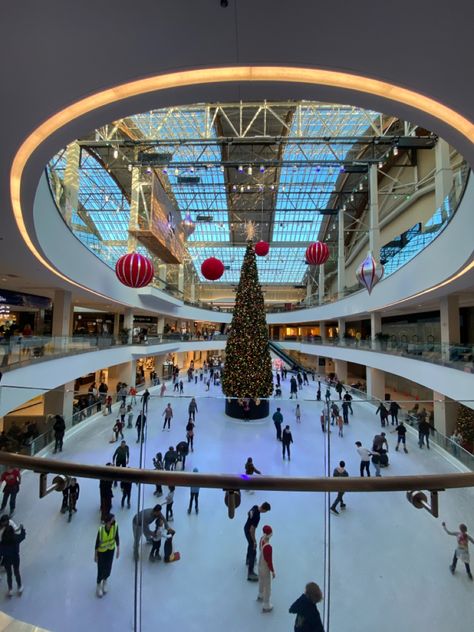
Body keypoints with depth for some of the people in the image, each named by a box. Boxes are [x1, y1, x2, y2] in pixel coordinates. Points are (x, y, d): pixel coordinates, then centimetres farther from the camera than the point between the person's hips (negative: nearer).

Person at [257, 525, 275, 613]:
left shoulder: (261, 539, -17)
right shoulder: (268, 547, -41)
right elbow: (269, 561, -27)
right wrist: (273, 571, -10)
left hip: (260, 564, 7)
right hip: (266, 568, -7)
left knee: (261, 581, 32)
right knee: (267, 587, 18)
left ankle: (260, 596, 58)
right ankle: (266, 606, 39)